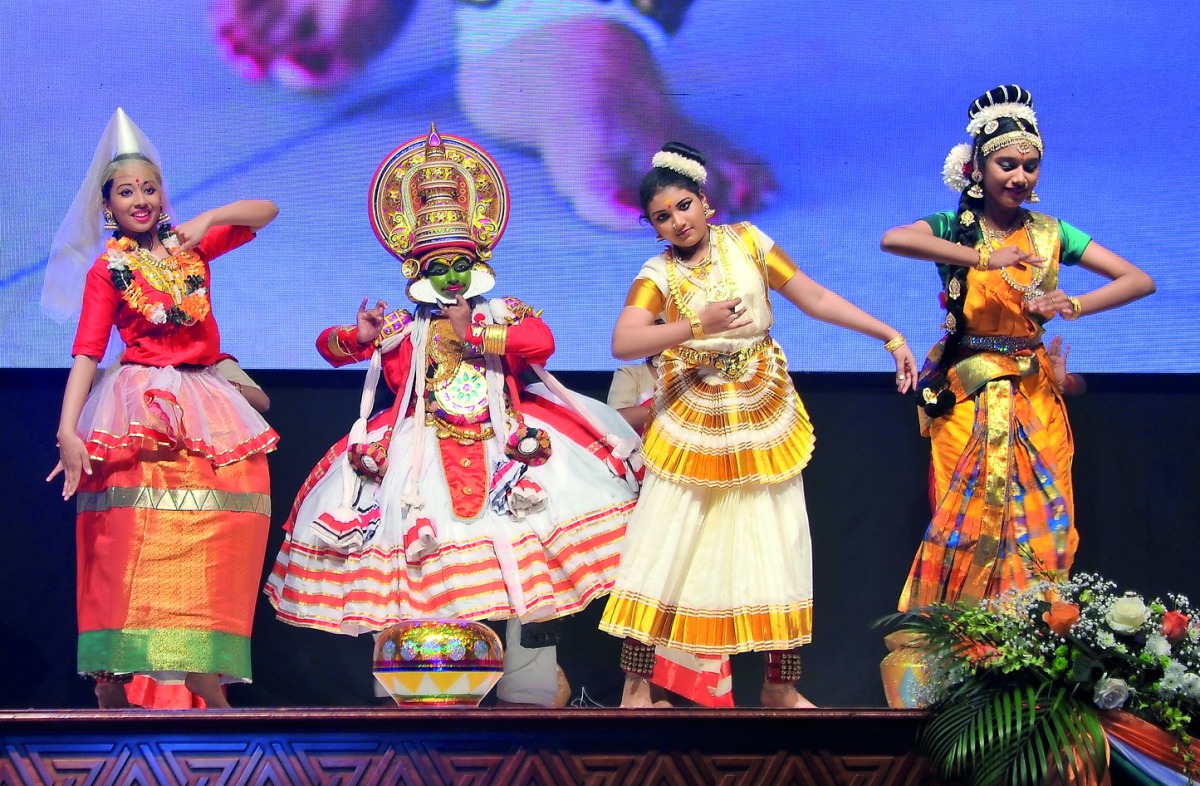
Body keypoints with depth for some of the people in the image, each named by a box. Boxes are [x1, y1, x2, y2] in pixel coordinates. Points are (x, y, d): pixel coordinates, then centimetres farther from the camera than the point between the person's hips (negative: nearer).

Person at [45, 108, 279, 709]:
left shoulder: (191, 245, 12)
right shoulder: (108, 270, 1)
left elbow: (266, 211, 12)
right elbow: (87, 350, -8)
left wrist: (209, 218, -6)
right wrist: (67, 429, -19)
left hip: (204, 402, 4)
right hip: (138, 410, -3)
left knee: (213, 533, -6)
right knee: (131, 540, -11)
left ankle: (204, 676, -4)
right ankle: (114, 679, -7)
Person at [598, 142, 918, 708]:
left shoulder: (745, 242, -1)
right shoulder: (658, 274, -8)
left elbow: (815, 299, 2)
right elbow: (623, 343, -24)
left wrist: (890, 336, 0)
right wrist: (697, 326, -33)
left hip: (762, 423, 3)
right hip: (691, 428, -2)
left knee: (778, 550, 6)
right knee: (661, 549, -3)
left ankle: (781, 687, 19)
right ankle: (636, 686, 7)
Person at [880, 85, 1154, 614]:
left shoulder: (1051, 232, 4)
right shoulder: (955, 228, -4)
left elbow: (1139, 281, 0)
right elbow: (891, 239, -26)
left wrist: (1075, 305, -17)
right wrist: (986, 258, -31)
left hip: (1036, 397, 3)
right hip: (968, 398, -3)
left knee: (1041, 526, 2)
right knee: (970, 526, 0)